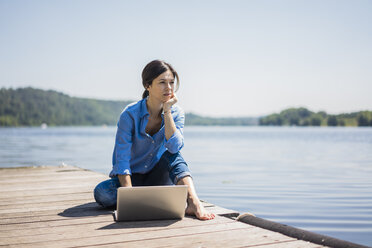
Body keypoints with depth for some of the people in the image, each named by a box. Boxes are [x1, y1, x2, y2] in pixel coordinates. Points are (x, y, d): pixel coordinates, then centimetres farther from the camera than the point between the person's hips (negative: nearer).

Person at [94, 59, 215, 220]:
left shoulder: (176, 113, -8)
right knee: (102, 194, -30)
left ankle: (193, 203, -35)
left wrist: (167, 111, -27)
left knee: (173, 156, -28)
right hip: (132, 176, -1)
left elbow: (175, 147, -25)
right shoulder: (130, 114, -18)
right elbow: (122, 159, -20)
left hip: (157, 175, 1)